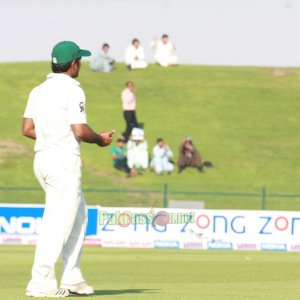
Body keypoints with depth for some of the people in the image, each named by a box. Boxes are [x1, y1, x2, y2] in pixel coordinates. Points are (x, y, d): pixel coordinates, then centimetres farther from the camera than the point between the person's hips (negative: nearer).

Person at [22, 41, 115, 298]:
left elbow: (27, 128, 10)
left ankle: (72, 279, 18)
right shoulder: (72, 89, -10)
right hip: (64, 161, -9)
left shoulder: (39, 90, 13)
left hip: (42, 159, 9)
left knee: (78, 216, 18)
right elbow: (80, 131, -16)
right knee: (59, 221, -8)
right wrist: (100, 139, 2)